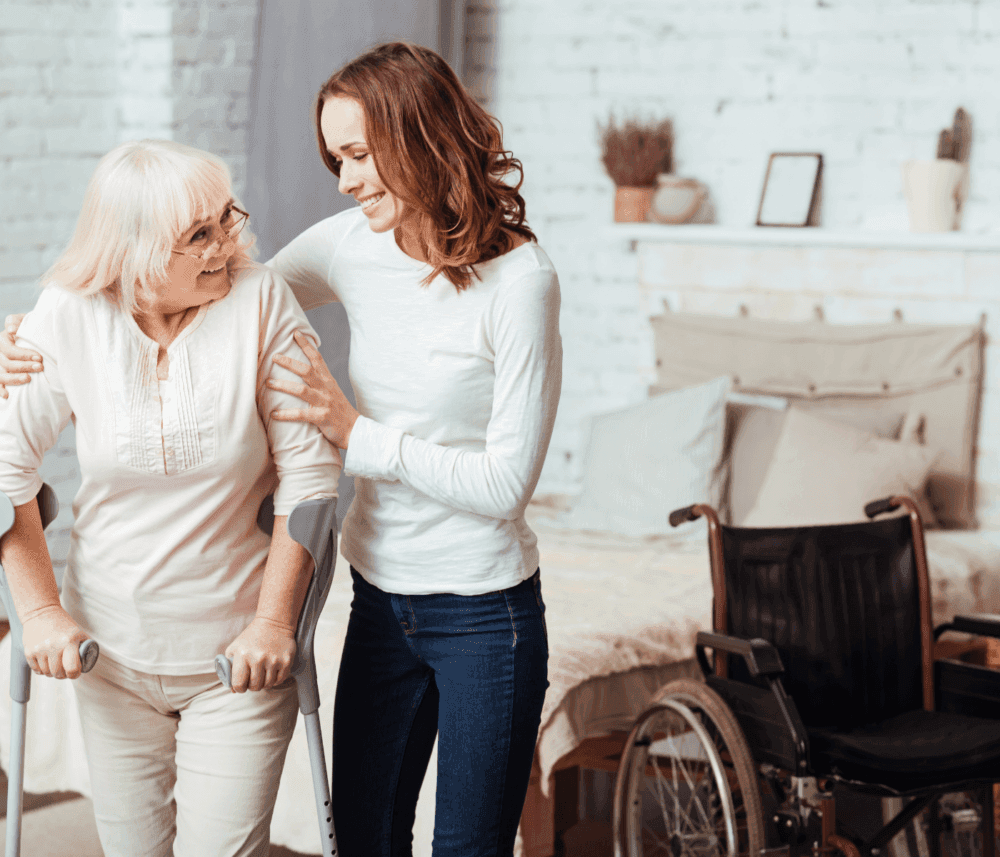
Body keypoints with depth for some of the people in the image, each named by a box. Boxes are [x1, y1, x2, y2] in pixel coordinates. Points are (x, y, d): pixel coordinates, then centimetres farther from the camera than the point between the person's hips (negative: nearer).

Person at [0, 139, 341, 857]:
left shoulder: (261, 303, -13)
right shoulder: (68, 319, -8)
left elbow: (310, 472, -9)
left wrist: (274, 619, -9)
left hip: (237, 656, -2)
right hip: (112, 655, 2)